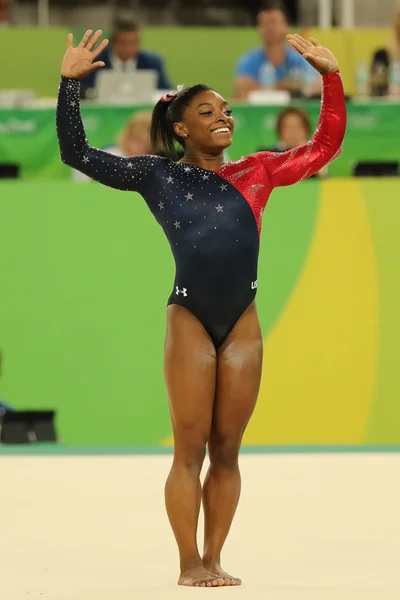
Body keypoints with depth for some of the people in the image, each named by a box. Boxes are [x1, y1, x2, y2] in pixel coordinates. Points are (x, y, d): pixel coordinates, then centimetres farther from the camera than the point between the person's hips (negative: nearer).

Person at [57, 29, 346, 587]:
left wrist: (331, 78, 7)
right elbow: (77, 153, 4)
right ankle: (189, 563, 4)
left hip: (242, 325, 3)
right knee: (190, 451, -1)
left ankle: (214, 559, 12)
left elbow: (325, 146, 16)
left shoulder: (256, 172, 11)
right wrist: (70, 83, -5)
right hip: (189, 321, -3)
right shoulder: (157, 175, 4)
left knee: (226, 451, 6)